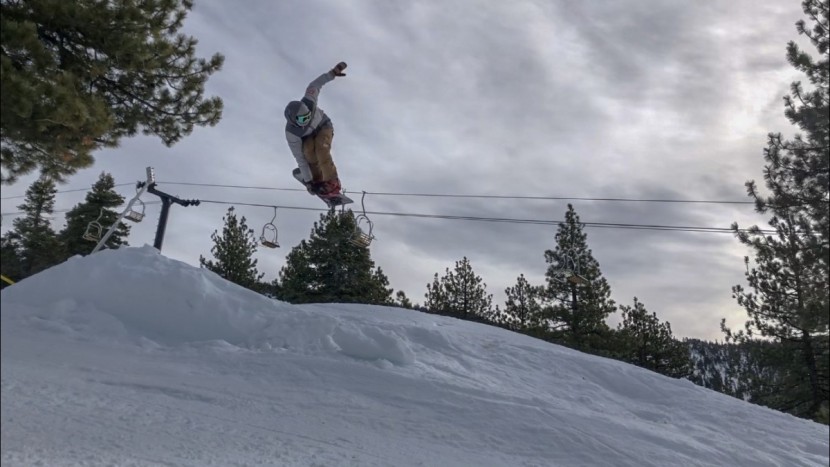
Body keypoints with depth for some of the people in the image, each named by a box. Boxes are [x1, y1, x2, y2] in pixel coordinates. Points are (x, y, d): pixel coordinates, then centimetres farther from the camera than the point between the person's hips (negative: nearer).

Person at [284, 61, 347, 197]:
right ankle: (317, 178, -11)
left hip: (324, 126, 0)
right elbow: (300, 158, -32)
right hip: (307, 136, 0)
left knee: (321, 148, -31)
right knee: (308, 149, -34)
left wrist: (332, 73, -23)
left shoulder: (308, 103, -37)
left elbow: (314, 85, -17)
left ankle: (332, 183, -22)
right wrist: (308, 181, -29)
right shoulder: (291, 133, -36)